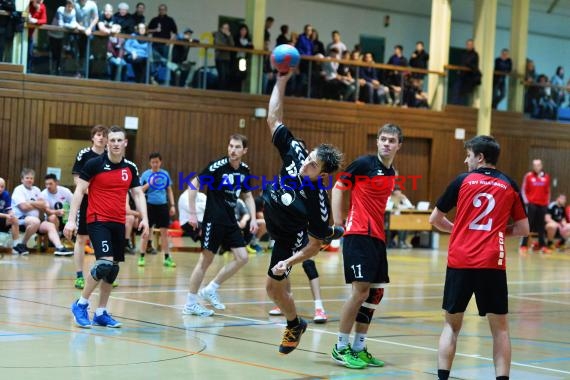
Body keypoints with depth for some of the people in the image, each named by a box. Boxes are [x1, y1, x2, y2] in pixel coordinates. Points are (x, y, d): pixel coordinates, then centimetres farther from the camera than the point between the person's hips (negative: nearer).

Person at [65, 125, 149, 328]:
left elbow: (138, 194, 12)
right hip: (98, 220, -6)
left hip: (118, 223, 6)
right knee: (105, 263, -20)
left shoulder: (130, 168, 7)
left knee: (113, 268, 7)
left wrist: (144, 219, -1)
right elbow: (79, 191, -5)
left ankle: (101, 313, 19)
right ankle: (81, 304, -4)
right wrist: (71, 220, -11)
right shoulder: (94, 164, -7)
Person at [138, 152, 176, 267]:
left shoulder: (165, 174, 7)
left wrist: (172, 205, 7)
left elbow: (169, 191, 13)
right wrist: (149, 184, -18)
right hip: (150, 205, -2)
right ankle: (142, 257, 7)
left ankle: (167, 258, 9)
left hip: (162, 205, 2)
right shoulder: (145, 174, 0)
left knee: (164, 232, 4)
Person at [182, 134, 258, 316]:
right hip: (213, 220, -7)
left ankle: (210, 289, 13)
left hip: (230, 221, 7)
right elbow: (193, 185, -12)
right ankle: (190, 303, 6)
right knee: (206, 260, -4)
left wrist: (253, 218, 8)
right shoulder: (217, 166, -14)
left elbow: (247, 195, 20)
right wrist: (192, 214, -13)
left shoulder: (244, 170, 5)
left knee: (242, 258, 1)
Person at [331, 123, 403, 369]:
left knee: (376, 293, 9)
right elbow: (338, 187, -5)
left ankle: (358, 348, 18)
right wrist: (337, 219, -10)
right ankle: (341, 348, -4)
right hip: (358, 235, -8)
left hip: (377, 237, 8)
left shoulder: (392, 174, 15)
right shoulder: (364, 163, -8)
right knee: (360, 290, -14)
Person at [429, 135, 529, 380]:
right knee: (499, 327, 7)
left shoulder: (462, 181, 4)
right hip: (492, 264, 0)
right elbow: (523, 229, 10)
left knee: (451, 324, 11)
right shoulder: (510, 186, 8)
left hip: (459, 262, 0)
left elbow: (435, 219, 11)